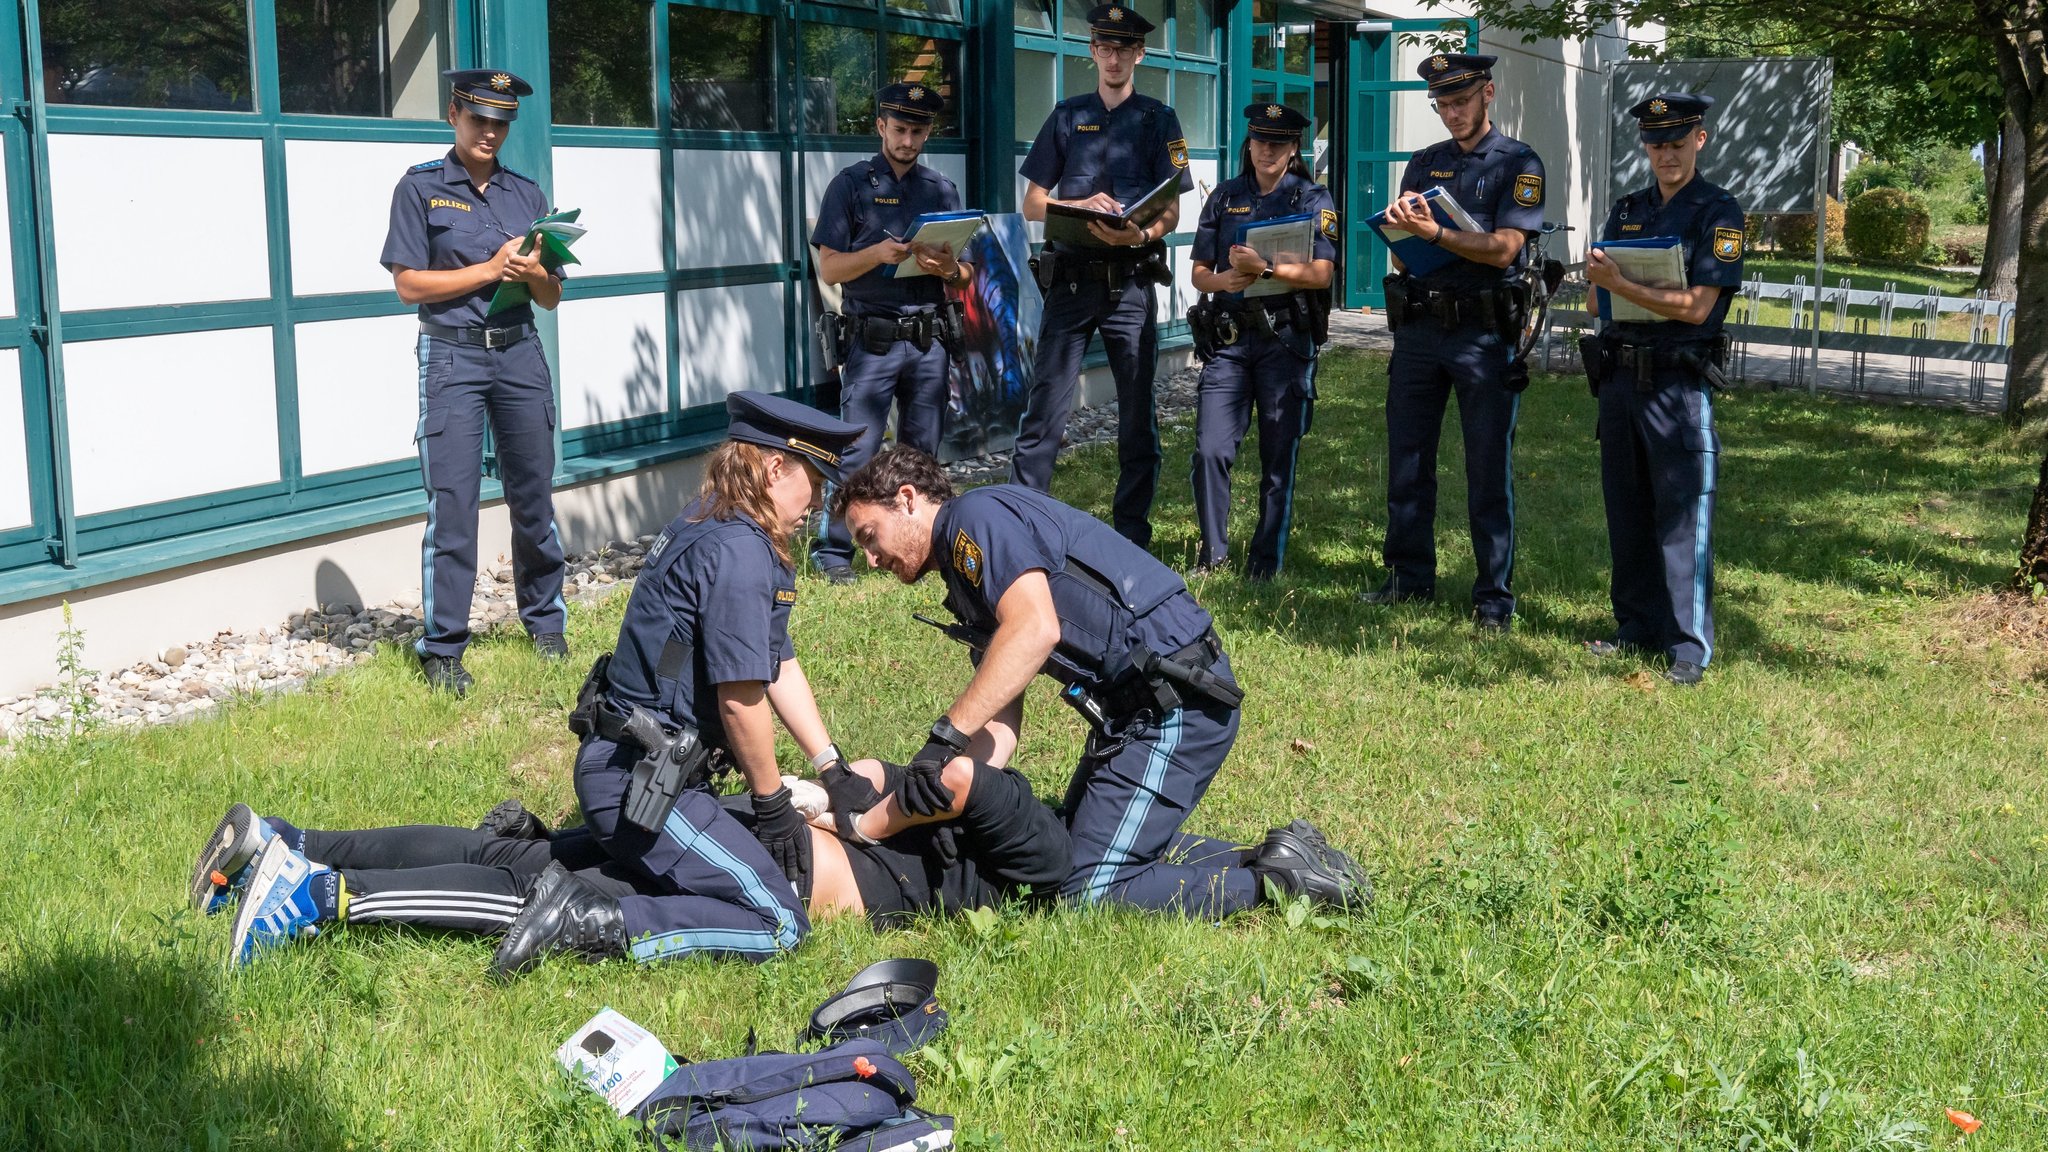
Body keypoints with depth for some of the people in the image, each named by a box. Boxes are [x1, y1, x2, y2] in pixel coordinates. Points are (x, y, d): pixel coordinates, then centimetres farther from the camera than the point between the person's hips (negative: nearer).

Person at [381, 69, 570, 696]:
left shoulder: (527, 194, 15)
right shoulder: (421, 188, 4)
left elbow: (552, 297, 14)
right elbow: (409, 283, -4)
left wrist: (534, 274, -9)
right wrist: (490, 270, -11)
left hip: (520, 354, 4)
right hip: (452, 355, -4)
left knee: (533, 496, 8)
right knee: (452, 504, -7)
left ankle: (545, 621, 23)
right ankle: (442, 649, -1)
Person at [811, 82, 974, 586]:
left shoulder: (942, 189, 15)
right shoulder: (851, 184, 5)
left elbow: (965, 275, 14)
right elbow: (829, 267, -1)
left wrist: (948, 270, -10)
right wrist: (879, 253, -19)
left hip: (929, 340, 4)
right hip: (872, 339, -4)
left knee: (922, 452, 7)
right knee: (858, 452, -8)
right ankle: (835, 553, -2)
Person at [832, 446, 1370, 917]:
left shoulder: (977, 514, -9)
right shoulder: (967, 582, 21)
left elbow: (1036, 630, -26)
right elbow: (1000, 723, 12)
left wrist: (945, 736, -27)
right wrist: (955, 787, -5)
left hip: (1176, 700, -11)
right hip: (1134, 706, 11)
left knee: (1089, 893, -10)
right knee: (1072, 846, 20)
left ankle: (1279, 880, -2)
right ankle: (1276, 858, 14)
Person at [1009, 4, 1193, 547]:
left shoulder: (1159, 121, 8)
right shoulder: (1067, 116, 12)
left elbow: (1171, 214, 2)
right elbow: (1032, 204, 9)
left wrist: (1139, 234, -21)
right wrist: (1082, 206, -11)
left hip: (1130, 283, 0)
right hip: (1071, 278, 1)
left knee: (1138, 415, 3)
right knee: (1044, 410, -4)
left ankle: (1132, 538, 10)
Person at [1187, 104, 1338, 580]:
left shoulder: (1314, 200, 4)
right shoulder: (1225, 197, 13)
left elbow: (1320, 274, -9)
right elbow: (1199, 274, 11)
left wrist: (1265, 268, -24)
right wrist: (1226, 280, -12)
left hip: (1287, 339, -2)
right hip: (1230, 338, 2)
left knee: (1279, 456, 2)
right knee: (1210, 449, -7)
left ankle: (1267, 558, 14)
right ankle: (1213, 551, 9)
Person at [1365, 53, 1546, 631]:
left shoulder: (1518, 164, 0)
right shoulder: (1422, 164, 14)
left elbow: (1503, 248, -12)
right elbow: (1404, 259, 11)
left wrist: (1434, 232, -23)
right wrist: (1401, 229, -11)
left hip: (1483, 330, -5)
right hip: (1418, 325, 5)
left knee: (1489, 471, -1)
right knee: (1407, 461, 9)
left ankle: (1494, 597, 5)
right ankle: (1410, 578, 20)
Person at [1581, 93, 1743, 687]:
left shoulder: (1718, 212, -4)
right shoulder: (1627, 211, 16)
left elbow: (1696, 306, -13)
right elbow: (1599, 302, 13)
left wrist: (1622, 285, -18)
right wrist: (1599, 280, -9)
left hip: (1680, 379, -6)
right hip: (1620, 374, 6)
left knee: (1682, 516, -7)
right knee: (1626, 512, 11)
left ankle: (1689, 647, -4)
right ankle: (1637, 627, 21)